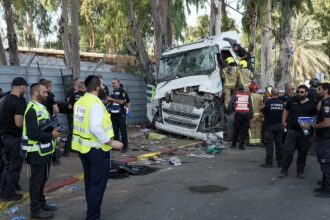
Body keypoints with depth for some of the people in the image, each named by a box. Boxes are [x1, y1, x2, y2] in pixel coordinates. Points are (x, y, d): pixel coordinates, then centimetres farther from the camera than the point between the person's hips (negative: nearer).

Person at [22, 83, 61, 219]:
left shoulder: (41, 107, 13)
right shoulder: (32, 110, -20)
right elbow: (33, 133, -27)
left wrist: (53, 131, 6)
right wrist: (51, 135, -20)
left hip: (44, 151, 10)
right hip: (37, 152, -10)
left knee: (42, 179, 19)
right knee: (36, 180, 1)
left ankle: (41, 203, 33)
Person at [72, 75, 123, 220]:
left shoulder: (80, 102, 7)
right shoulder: (96, 103, -21)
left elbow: (81, 124, 11)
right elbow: (95, 128, -29)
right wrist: (111, 143, -22)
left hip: (83, 147, 9)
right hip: (96, 149, -9)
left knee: (89, 181, 21)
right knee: (97, 183, 2)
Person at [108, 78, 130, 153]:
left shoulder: (122, 92, -8)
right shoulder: (113, 92, 17)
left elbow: (121, 101, -19)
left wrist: (111, 99, -16)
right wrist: (108, 100, 8)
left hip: (121, 114, -7)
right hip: (113, 114, 7)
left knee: (123, 131, -4)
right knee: (115, 131, 10)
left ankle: (125, 146, 0)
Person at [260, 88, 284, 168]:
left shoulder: (268, 102, -14)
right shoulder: (282, 103, -3)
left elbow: (263, 111, -5)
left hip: (270, 126, -3)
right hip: (279, 126, 3)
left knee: (269, 144, 1)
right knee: (279, 145, 10)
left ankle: (269, 162, 3)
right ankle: (280, 162, 17)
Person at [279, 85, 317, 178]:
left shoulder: (311, 104, 1)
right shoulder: (292, 100, 5)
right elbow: (286, 110, 16)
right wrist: (284, 121, 8)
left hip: (305, 132, 0)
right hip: (292, 130, 0)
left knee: (302, 152, 9)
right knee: (287, 151, -3)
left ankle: (300, 171, 24)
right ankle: (284, 170, 8)